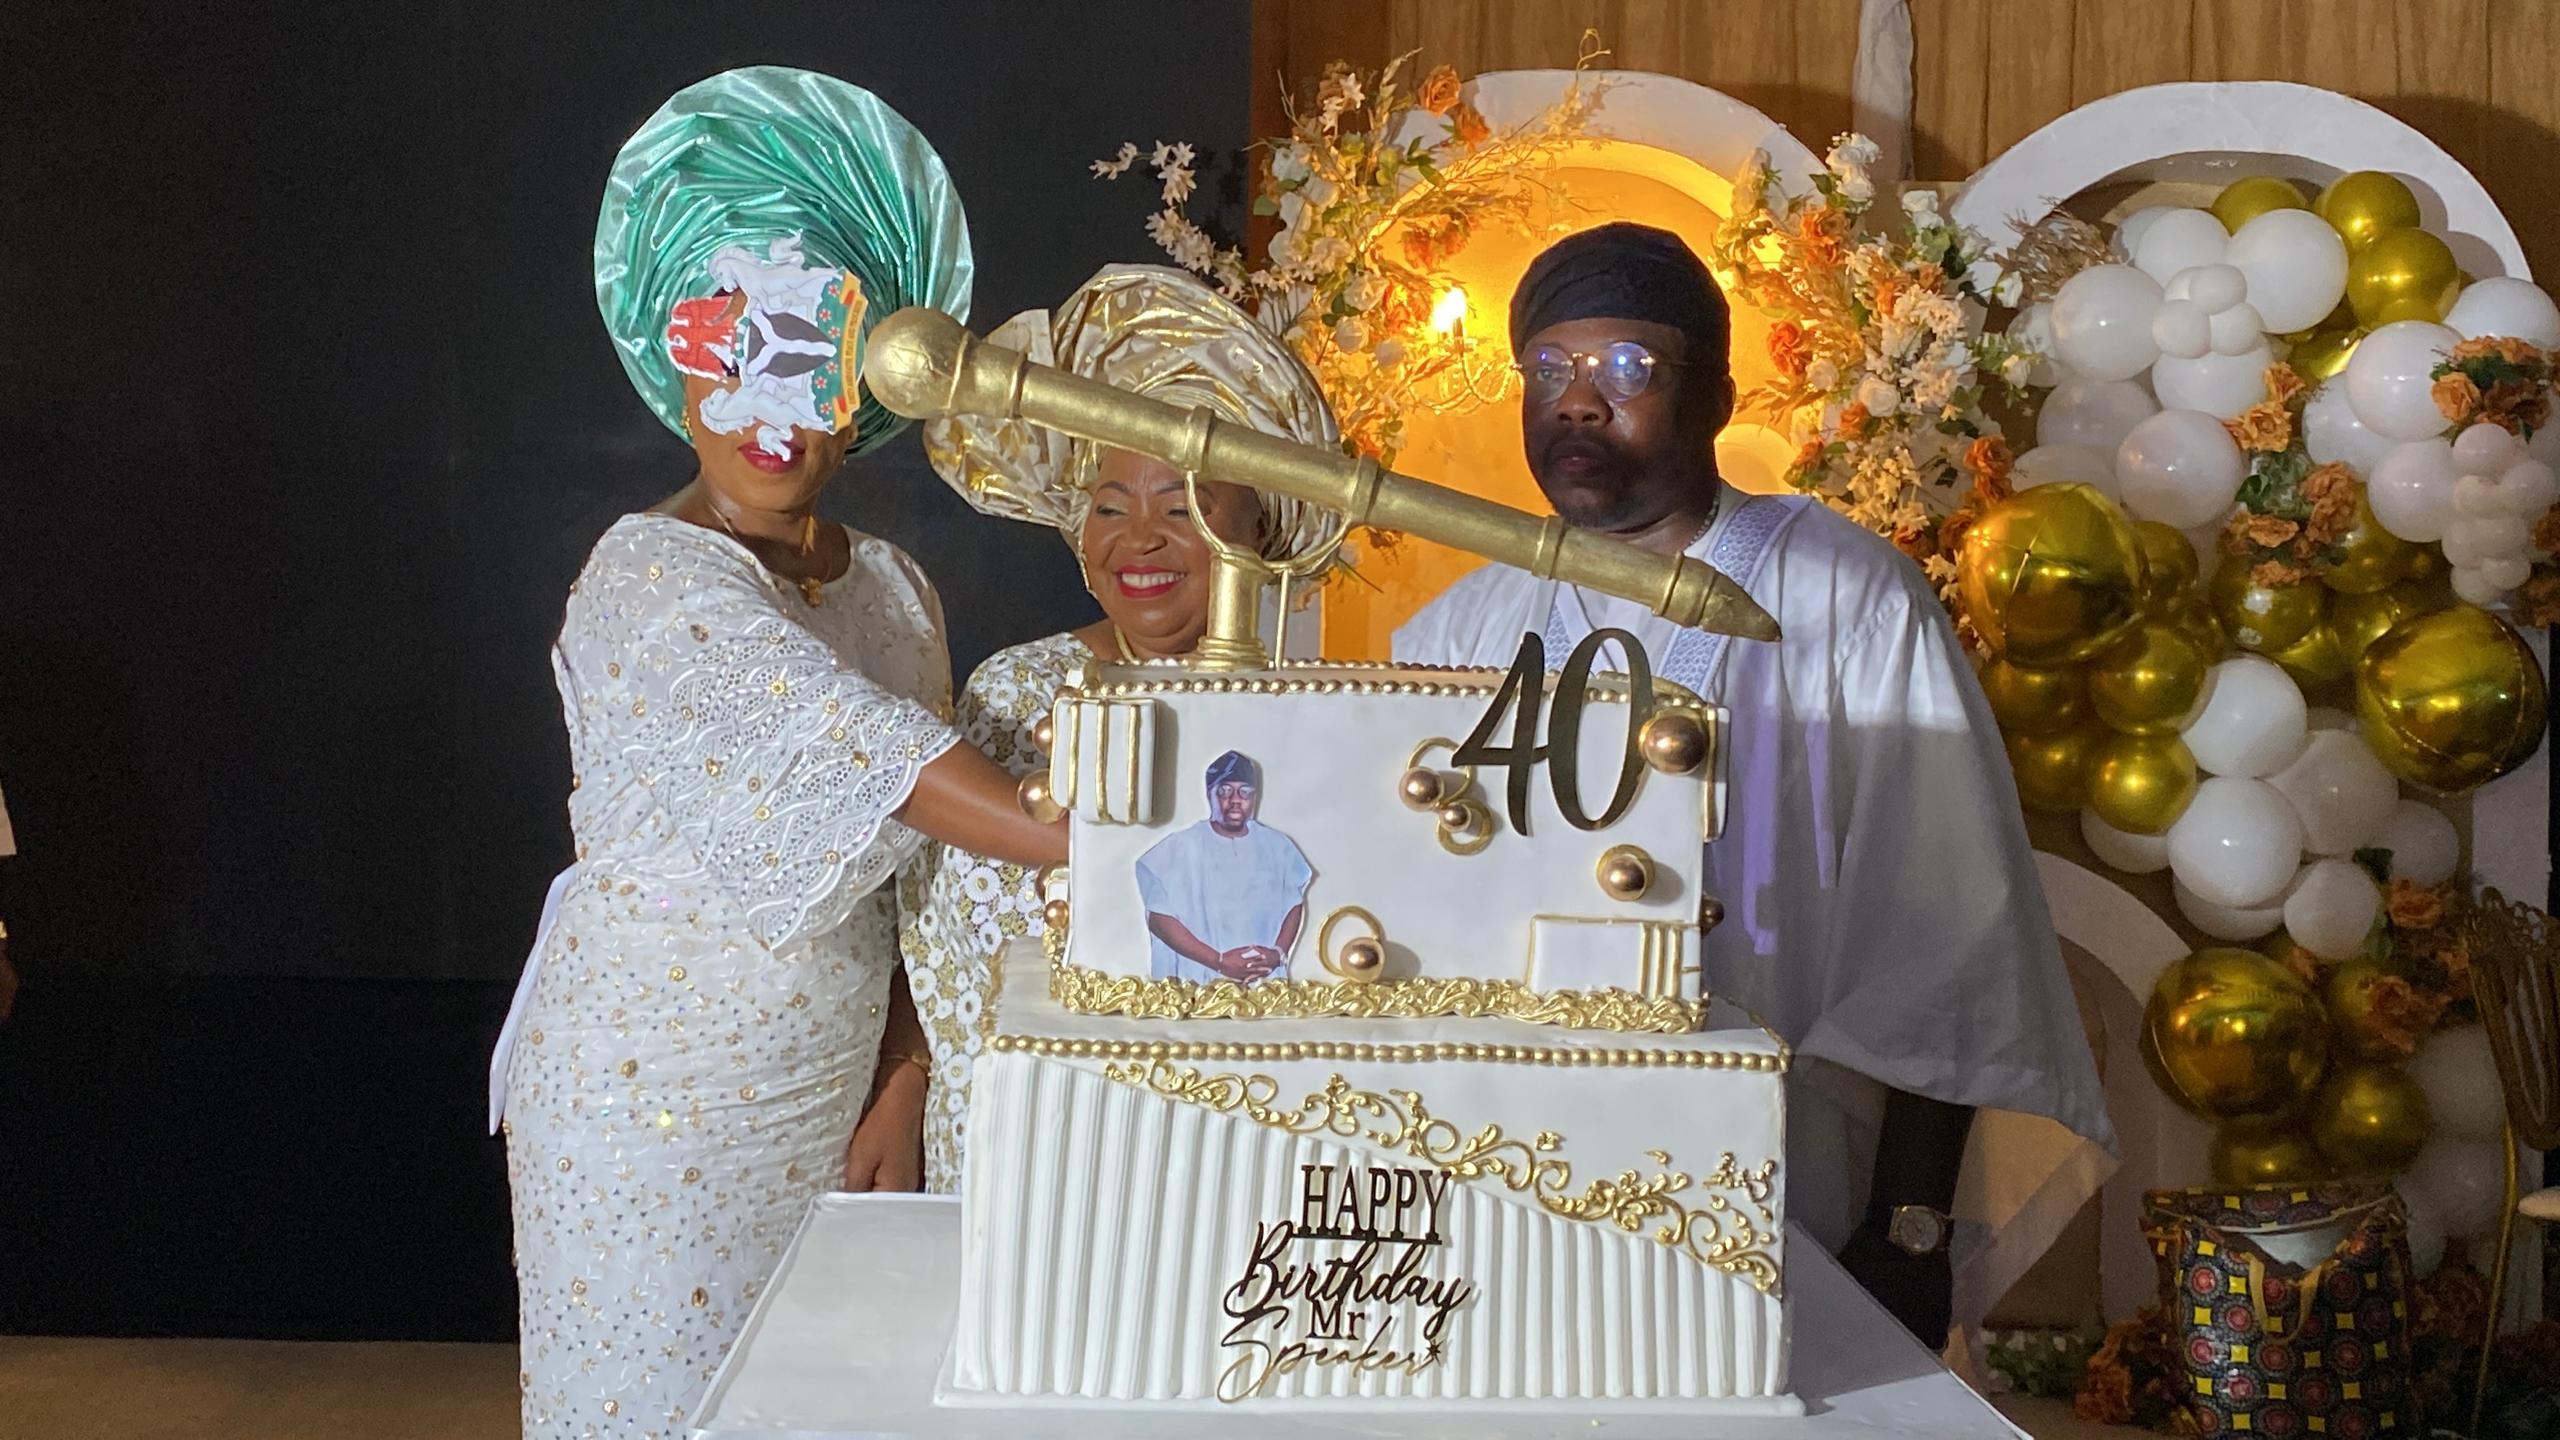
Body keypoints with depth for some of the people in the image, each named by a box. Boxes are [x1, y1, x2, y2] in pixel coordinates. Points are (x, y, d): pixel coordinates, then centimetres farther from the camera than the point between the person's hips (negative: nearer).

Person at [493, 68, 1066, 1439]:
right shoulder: (653, 578, -16)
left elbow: (921, 866, 9)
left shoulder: (894, 588, 7)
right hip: (654, 1108, -6)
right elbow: (869, 752, -28)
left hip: (831, 1098, 6)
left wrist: (902, 1084, 1)